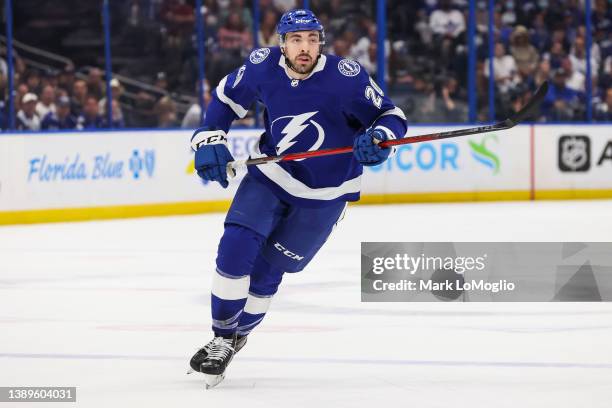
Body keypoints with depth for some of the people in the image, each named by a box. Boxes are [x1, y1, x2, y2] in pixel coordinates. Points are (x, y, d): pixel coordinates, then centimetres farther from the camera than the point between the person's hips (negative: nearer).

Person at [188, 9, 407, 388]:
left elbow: (391, 115, -16)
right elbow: (227, 97, 4)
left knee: (265, 270, 1)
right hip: (269, 175, 3)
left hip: (323, 194, -2)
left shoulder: (345, 76, -24)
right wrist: (210, 139, -8)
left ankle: (238, 336, 27)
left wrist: (378, 139, -38)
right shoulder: (264, 65, -14)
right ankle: (221, 338, 3)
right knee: (235, 250, -14)